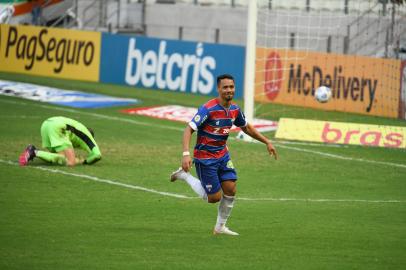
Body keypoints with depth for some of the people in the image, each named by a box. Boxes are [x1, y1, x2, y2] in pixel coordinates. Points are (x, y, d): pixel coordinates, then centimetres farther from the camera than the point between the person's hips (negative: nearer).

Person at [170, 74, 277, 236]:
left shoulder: (235, 109, 0)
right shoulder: (208, 109, -23)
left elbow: (246, 128, 19)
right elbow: (189, 130, -24)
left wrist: (267, 142, 18)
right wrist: (186, 154, -36)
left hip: (222, 155, 6)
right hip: (205, 158, -6)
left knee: (230, 190, -3)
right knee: (214, 197, -3)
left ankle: (220, 227, 15)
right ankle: (185, 175, 16)